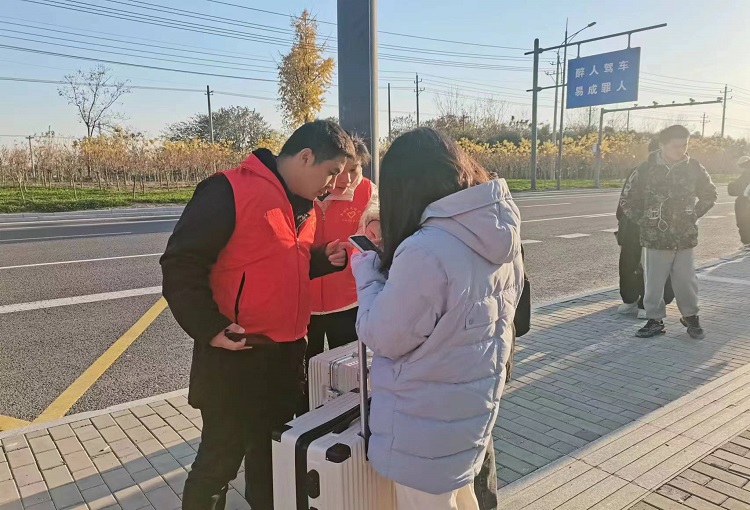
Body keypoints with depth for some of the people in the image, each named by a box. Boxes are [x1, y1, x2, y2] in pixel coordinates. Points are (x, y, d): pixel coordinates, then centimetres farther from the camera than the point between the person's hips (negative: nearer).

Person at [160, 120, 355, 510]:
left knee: (272, 454, 23)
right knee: (219, 462, 9)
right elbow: (180, 265, -18)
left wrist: (324, 259, 4)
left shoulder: (303, 205, 10)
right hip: (235, 355, -8)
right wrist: (211, 328, -21)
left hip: (287, 354, 8)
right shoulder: (229, 191, -17)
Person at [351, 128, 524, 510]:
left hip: (427, 420, -7)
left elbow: (383, 337, -19)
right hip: (475, 402, 7)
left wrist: (366, 272, -5)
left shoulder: (425, 251, -30)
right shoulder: (501, 233, -3)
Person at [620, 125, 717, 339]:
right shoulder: (646, 170, -6)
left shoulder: (694, 168, 1)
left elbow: (710, 194, 17)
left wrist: (694, 215, 9)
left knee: (686, 280, 8)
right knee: (654, 282, 6)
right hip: (655, 238, -1)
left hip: (685, 238, 2)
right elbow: (627, 199, 3)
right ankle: (655, 320, 20)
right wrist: (643, 221, 1)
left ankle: (690, 316, 30)